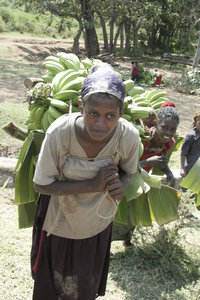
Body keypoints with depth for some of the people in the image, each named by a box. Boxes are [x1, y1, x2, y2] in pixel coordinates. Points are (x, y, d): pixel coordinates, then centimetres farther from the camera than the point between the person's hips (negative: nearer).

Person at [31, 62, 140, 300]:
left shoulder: (129, 136, -27)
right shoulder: (59, 132, -33)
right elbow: (41, 185, -22)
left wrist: (120, 185, -29)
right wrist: (92, 185, -32)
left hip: (99, 225, 2)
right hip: (61, 224, -2)